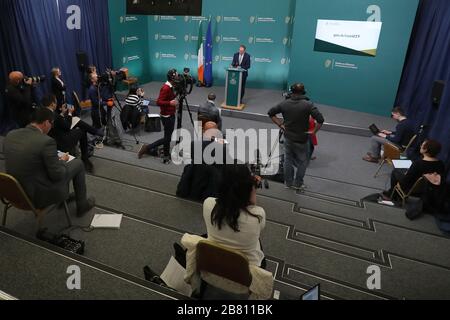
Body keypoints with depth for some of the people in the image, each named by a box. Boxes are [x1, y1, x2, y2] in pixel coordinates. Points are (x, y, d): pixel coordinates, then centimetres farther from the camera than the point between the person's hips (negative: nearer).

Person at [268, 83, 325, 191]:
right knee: (303, 161, 15)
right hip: (302, 140, -3)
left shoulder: (285, 103, -5)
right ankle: (298, 184, 23)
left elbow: (271, 113, 3)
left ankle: (288, 182, 30)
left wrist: (280, 124, 5)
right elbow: (320, 120, -24)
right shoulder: (308, 105, -17)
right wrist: (314, 131, -10)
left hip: (288, 137, 4)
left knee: (288, 160, 18)